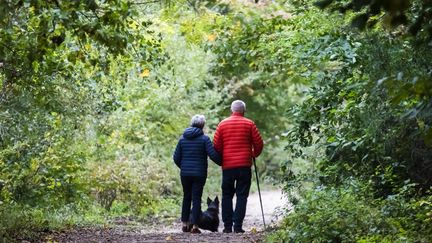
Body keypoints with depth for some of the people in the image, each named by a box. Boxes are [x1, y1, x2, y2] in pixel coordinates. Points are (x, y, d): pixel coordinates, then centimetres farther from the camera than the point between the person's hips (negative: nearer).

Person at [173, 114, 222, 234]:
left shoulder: (183, 138, 6)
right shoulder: (204, 138, -7)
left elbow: (176, 157, 7)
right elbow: (213, 155, -14)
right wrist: (221, 162, 4)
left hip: (185, 173, 4)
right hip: (199, 174, -4)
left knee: (186, 197, 15)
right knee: (196, 198, -1)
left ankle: (185, 224, 15)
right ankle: (194, 225, -5)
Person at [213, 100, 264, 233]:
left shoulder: (223, 124, 4)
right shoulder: (249, 124, 0)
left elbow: (216, 146, 3)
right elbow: (259, 143, 1)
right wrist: (254, 154, 20)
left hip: (227, 166, 2)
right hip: (244, 165, -1)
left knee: (227, 195, 10)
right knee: (242, 195, 1)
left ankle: (227, 226, 6)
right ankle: (238, 225, -6)